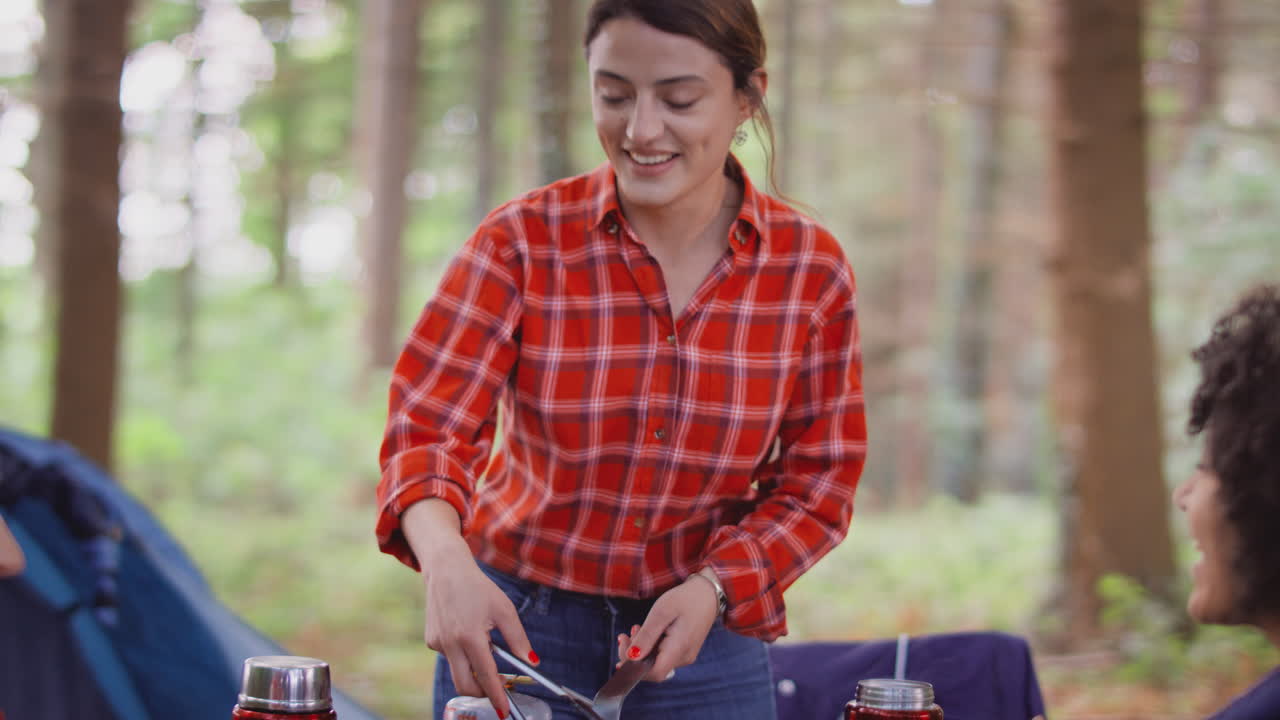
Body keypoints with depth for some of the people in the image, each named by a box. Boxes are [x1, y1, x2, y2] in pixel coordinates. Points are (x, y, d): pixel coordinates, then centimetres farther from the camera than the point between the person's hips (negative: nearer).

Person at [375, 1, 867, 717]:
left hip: (701, 638, 1)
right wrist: (446, 563, -35)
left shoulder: (811, 269, -6)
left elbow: (815, 484, 0)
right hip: (515, 630, -1)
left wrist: (714, 589, -17)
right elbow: (428, 428, -16)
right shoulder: (523, 242, -10)